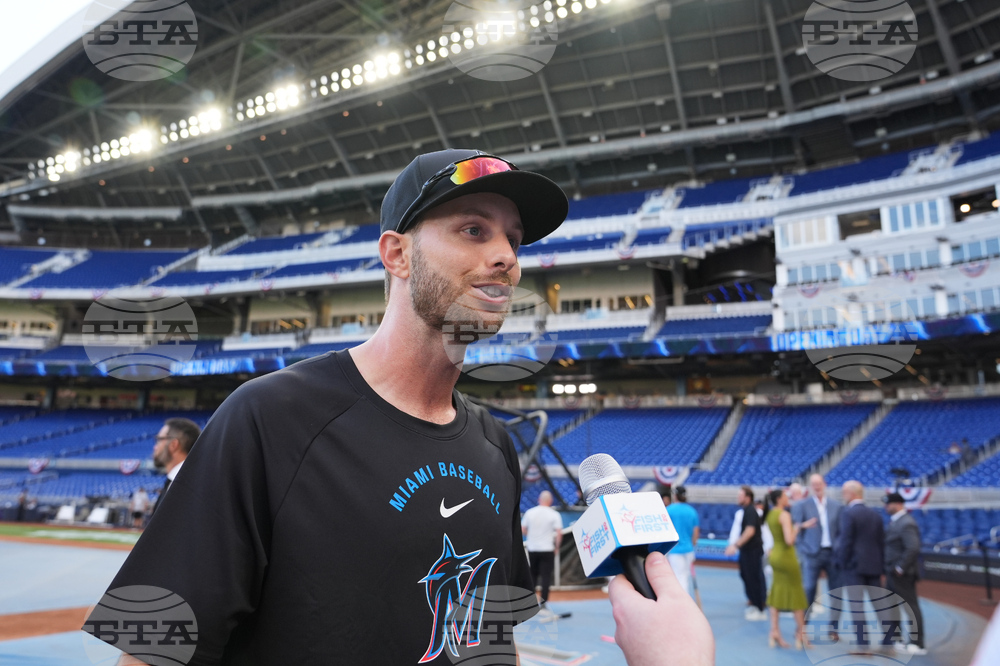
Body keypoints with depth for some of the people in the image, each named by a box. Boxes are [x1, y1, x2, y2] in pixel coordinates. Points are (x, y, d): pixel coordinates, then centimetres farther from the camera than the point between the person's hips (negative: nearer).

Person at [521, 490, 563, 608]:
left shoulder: (529, 512, 1)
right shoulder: (554, 514, -6)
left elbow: (523, 530, 4)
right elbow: (559, 533, -11)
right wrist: (556, 546, 1)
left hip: (532, 549, 3)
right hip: (547, 549, -3)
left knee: (532, 575, 14)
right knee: (546, 576, 1)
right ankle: (543, 602, -1)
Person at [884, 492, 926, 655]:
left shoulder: (906, 523, -20)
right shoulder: (895, 521, 10)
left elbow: (913, 548, -28)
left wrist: (900, 568, -23)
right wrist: (889, 569, 11)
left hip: (902, 575, -10)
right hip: (892, 574, 10)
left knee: (911, 608, 0)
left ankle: (917, 644, 9)